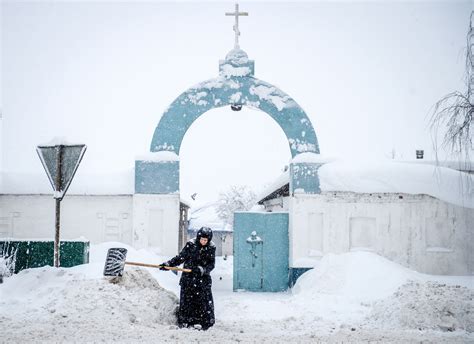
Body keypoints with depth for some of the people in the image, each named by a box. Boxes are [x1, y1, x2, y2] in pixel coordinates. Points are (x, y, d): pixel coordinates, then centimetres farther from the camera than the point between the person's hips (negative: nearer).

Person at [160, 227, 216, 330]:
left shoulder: (211, 248, -5)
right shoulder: (191, 244, -7)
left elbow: (211, 264, -8)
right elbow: (180, 258, -1)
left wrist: (202, 269, -25)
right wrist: (168, 264, -9)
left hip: (203, 279, 0)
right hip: (188, 277, 0)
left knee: (203, 300, -4)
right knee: (186, 299, 5)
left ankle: (199, 322, 6)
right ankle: (184, 321, 16)